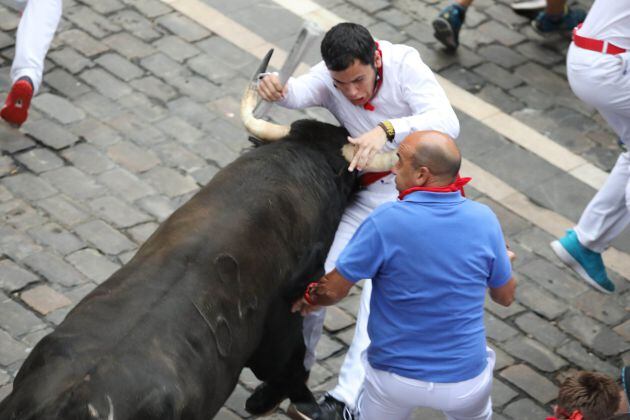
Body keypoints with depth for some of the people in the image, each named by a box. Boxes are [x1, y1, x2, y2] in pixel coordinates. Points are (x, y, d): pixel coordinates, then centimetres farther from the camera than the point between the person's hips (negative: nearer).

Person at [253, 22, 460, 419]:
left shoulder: (404, 63, -21)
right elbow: (298, 92, -33)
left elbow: (447, 122, -34)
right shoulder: (329, 76, -11)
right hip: (367, 193, 4)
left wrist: (387, 129, -49)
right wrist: (275, 88, -57)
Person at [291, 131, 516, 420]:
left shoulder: (385, 222, -20)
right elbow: (506, 296, 2)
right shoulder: (483, 220, -12)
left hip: (394, 379, -2)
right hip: (465, 382, 2)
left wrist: (308, 299, 12)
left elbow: (333, 290, -11)